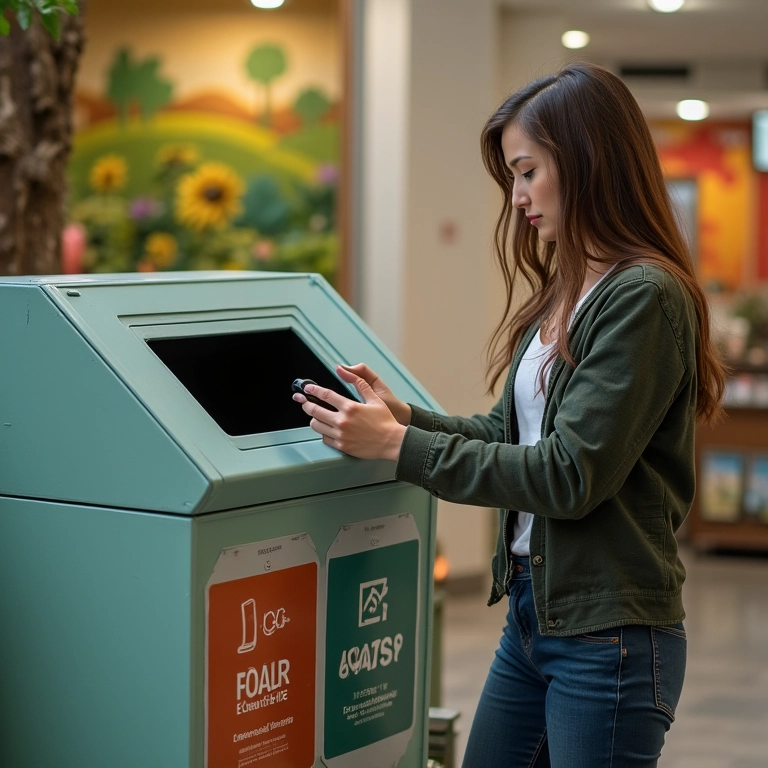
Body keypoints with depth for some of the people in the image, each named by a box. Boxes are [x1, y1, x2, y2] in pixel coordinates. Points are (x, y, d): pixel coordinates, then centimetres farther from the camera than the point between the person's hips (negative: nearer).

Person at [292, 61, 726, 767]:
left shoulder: (644, 297, -17)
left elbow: (571, 475, -21)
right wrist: (405, 417, -1)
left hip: (606, 632, -9)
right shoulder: (564, 291, 11)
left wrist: (400, 446, -17)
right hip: (532, 612, 9)